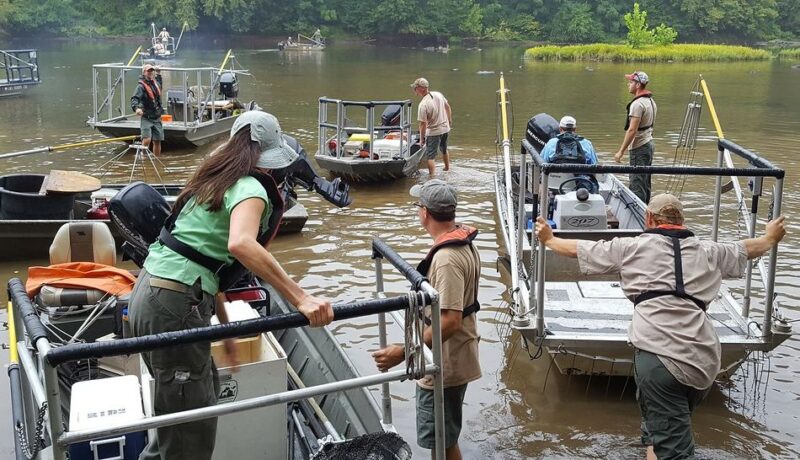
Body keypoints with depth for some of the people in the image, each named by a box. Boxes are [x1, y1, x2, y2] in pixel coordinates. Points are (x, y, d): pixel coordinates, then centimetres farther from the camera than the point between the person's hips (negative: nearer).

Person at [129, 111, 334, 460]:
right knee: (192, 427, 1)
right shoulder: (250, 188, -10)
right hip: (174, 304, -10)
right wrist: (300, 298, -34)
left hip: (148, 292, 10)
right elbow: (240, 244, -32)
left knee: (205, 387, 26)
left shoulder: (213, 180, 18)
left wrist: (224, 326, 22)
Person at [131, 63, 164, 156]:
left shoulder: (155, 82, 11)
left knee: (157, 141, 9)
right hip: (147, 118, -6)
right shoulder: (141, 86, -11)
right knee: (147, 140, -20)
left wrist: (158, 74, 35)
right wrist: (136, 108, -43)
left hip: (157, 118, 6)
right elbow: (134, 99, -25)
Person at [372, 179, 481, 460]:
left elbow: (450, 321, -32)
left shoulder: (446, 259, -28)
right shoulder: (463, 242, 3)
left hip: (444, 364, -10)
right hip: (454, 358, 10)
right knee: (444, 437, 24)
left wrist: (404, 352, -31)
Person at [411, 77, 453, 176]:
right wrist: (450, 122, 24)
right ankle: (447, 168, 48)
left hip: (433, 132, -8)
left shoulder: (423, 105, -26)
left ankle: (432, 176, -5)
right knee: (444, 150, 29)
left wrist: (422, 138, -12)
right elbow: (448, 108, 9)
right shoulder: (438, 94, -5)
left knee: (430, 156, 0)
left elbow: (423, 124, -23)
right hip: (446, 128, 8)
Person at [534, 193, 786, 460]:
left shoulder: (631, 247, 11)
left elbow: (580, 249, 20)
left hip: (659, 352, -5)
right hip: (705, 361, 5)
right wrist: (770, 238, 62)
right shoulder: (706, 251, 22)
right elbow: (748, 248, 41)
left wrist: (549, 240, 39)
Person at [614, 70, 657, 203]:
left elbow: (632, 130, -22)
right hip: (649, 144, 10)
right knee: (645, 183, 14)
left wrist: (621, 151, -18)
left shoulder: (637, 104, -18)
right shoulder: (651, 101, 13)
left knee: (637, 185, -8)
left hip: (639, 148, -10)